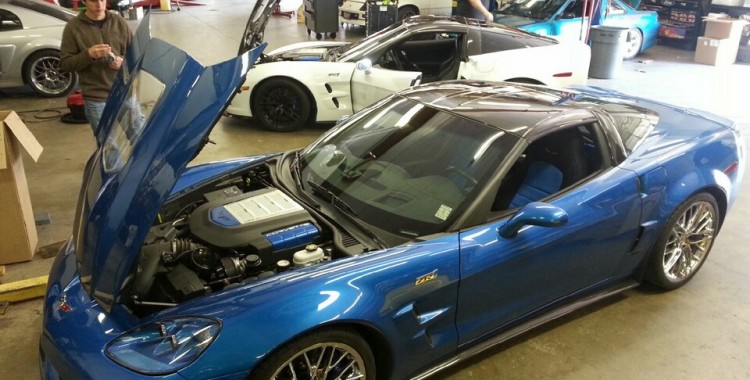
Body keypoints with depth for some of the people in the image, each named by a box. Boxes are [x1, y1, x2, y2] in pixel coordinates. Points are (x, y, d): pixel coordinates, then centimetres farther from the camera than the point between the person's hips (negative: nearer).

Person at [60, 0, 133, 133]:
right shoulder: (73, 27, 0)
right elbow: (65, 63, -1)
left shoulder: (119, 22, 7)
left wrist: (124, 60, -9)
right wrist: (88, 55, -19)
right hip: (96, 99, -2)